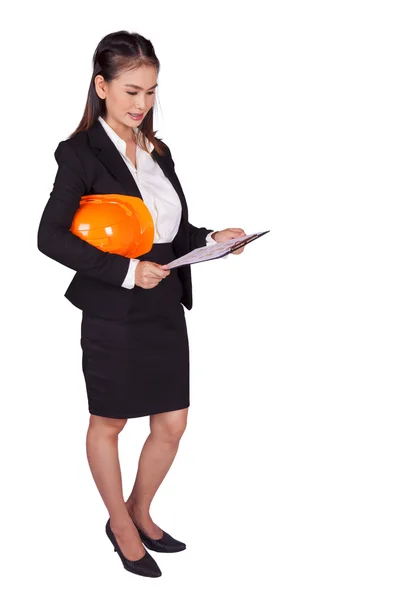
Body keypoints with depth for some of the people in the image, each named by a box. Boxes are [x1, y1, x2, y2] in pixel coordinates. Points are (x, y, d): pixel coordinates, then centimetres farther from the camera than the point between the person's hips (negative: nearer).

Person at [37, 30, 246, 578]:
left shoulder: (157, 152, 10)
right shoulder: (82, 154, -11)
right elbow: (50, 237, -19)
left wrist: (211, 239, -4)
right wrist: (125, 271, -24)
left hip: (165, 307, 7)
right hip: (113, 314, -6)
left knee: (172, 424, 12)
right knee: (108, 425, 12)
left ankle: (140, 511, 36)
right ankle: (120, 524, 34)